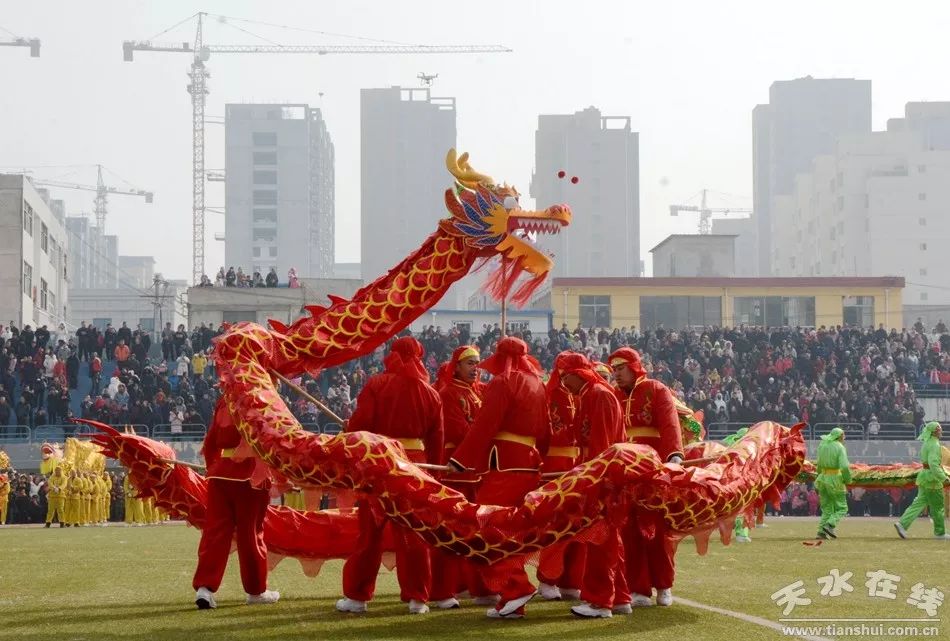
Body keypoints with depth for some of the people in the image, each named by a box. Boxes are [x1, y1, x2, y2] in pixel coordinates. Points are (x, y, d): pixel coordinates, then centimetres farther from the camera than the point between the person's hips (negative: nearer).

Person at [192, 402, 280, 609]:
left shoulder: (224, 402, 13)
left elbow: (210, 442, 19)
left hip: (220, 474, 5)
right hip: (249, 475, -5)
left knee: (215, 531, 2)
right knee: (251, 532, 5)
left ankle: (204, 587, -11)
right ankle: (256, 590, 16)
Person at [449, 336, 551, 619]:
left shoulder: (502, 383, -8)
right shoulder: (537, 385, 15)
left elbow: (484, 426, -14)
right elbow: (545, 431, 16)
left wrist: (460, 461, -12)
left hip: (503, 465, -8)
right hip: (529, 465, 8)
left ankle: (516, 588, -17)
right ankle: (512, 602, 9)